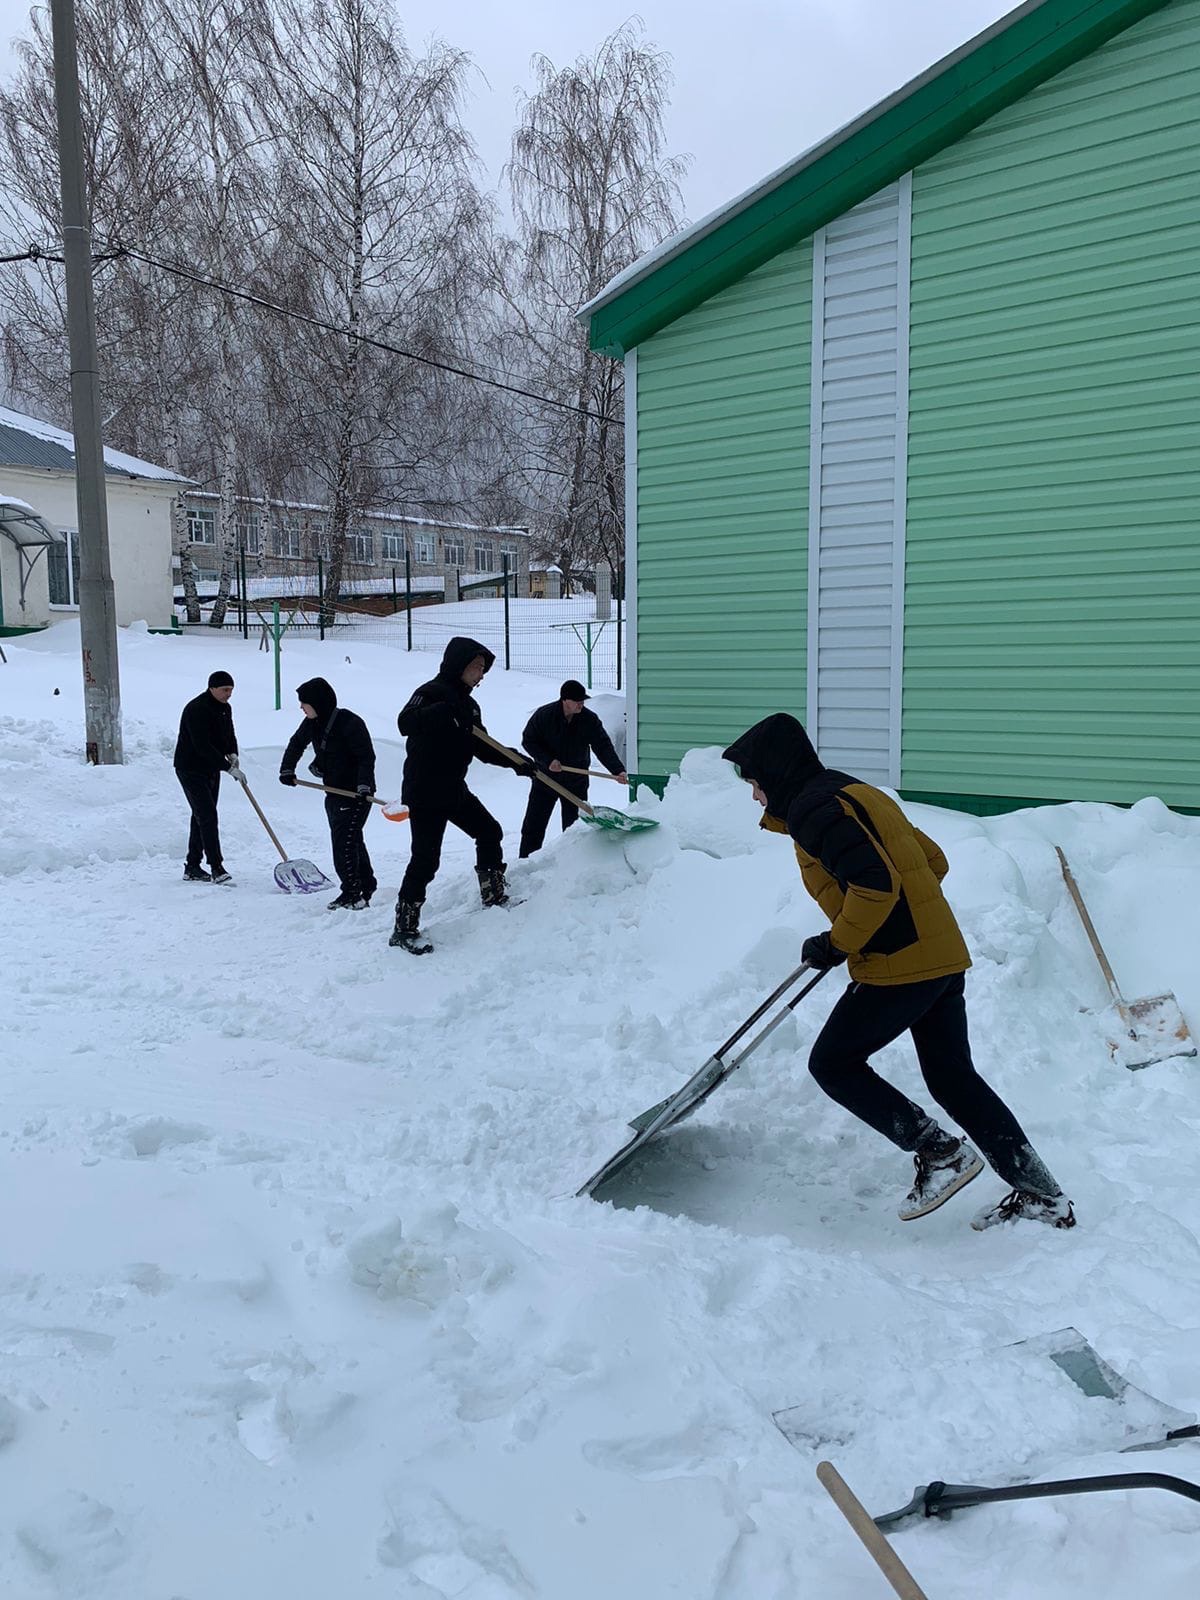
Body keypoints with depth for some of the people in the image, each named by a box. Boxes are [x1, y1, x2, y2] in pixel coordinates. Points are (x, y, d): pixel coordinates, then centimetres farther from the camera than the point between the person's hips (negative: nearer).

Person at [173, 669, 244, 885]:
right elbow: (203, 746, -28)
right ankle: (216, 868, -15)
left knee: (202, 817, 11)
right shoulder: (196, 710, -22)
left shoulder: (224, 708, 6)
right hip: (190, 769, -9)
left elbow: (229, 735, 17)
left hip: (211, 770, 9)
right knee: (207, 816, -14)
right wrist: (229, 767, -29)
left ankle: (192, 868, 18)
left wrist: (232, 754, -5)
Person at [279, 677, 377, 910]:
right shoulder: (312, 723, 3)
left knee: (344, 841, -12)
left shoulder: (350, 723, -21)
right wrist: (287, 770, 15)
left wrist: (363, 786, -30)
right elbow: (297, 743, 22)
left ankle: (352, 894, -4)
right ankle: (366, 887, 26)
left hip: (356, 794, -8)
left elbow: (367, 757, -20)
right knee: (352, 841, 15)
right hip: (334, 791, 8)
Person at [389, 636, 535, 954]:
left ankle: (494, 897, 34)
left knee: (489, 832, 17)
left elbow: (482, 748, 19)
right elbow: (406, 723, -30)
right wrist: (443, 712, -43)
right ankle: (404, 928, -1)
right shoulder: (432, 692, -12)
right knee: (426, 859, -10)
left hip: (454, 789, 9)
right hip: (424, 793, -9)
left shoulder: (468, 704, 15)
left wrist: (516, 763, 9)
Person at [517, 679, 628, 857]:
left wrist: (618, 770, -28)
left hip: (576, 782, 1)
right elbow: (528, 740, -6)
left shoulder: (590, 720, -11)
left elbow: (604, 747, -13)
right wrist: (547, 761, -20)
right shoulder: (543, 715, -14)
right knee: (533, 825, 2)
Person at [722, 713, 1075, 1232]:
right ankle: (1043, 1196, 19)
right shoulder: (854, 794, 18)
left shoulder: (814, 809, -12)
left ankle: (941, 1152, 3)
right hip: (943, 955, 10)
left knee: (833, 1064, 6)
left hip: (898, 966, -10)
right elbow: (934, 862, 21)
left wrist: (836, 945, -10)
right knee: (954, 1077, 16)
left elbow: (875, 885, -24)